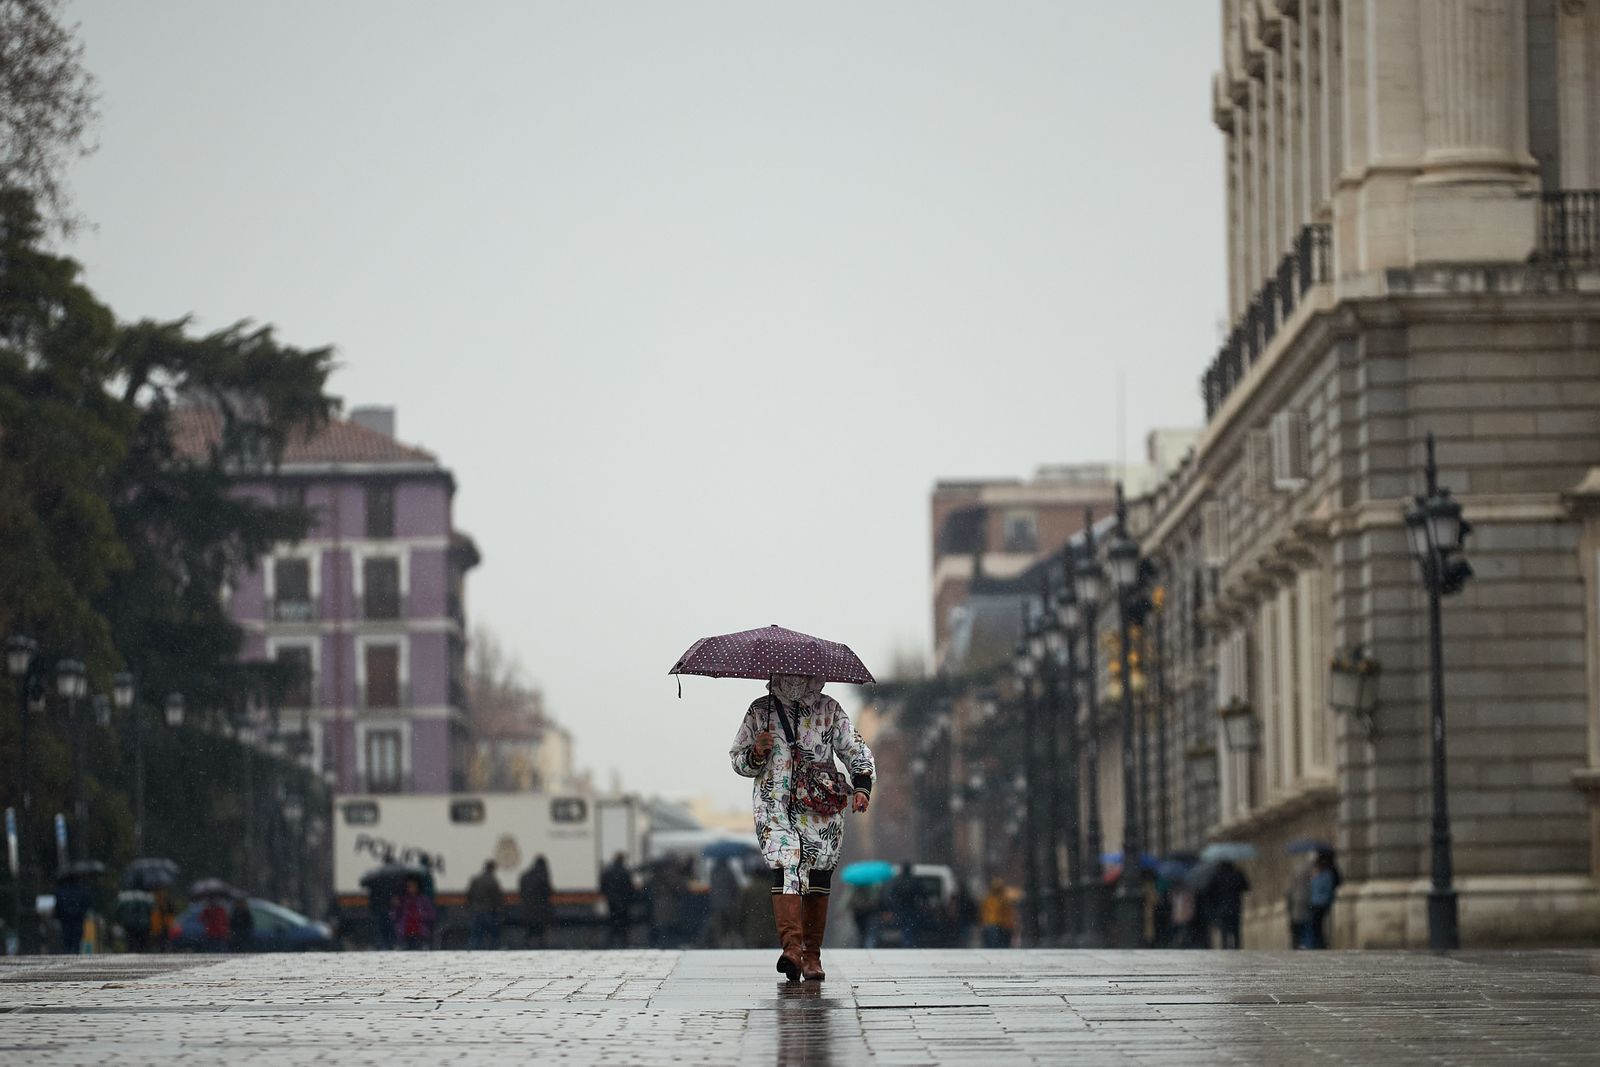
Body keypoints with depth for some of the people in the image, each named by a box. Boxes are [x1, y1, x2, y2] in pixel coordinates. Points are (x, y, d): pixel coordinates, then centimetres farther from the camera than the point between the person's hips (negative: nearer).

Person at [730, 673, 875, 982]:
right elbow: (737, 759, 16)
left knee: (818, 877, 0)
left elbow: (856, 751, 10)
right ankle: (791, 946, -33)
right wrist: (756, 754, -7)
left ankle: (812, 956, 9)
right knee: (785, 868, -21)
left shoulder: (829, 710, 10)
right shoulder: (759, 711, 10)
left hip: (820, 809, 1)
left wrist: (861, 786, -7)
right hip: (775, 808, -1)